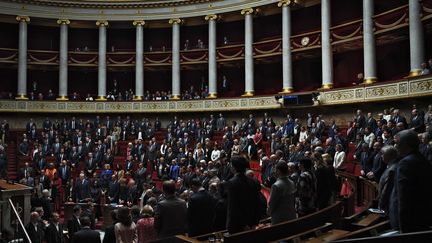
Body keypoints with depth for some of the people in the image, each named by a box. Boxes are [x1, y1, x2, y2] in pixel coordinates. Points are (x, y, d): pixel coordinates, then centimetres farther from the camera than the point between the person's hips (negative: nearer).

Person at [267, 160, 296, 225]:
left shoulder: (276, 186, -21)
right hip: (292, 217, 7)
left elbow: (271, 203, -13)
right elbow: (294, 201, 10)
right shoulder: (292, 183, 2)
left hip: (279, 219, -7)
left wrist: (269, 212, 6)